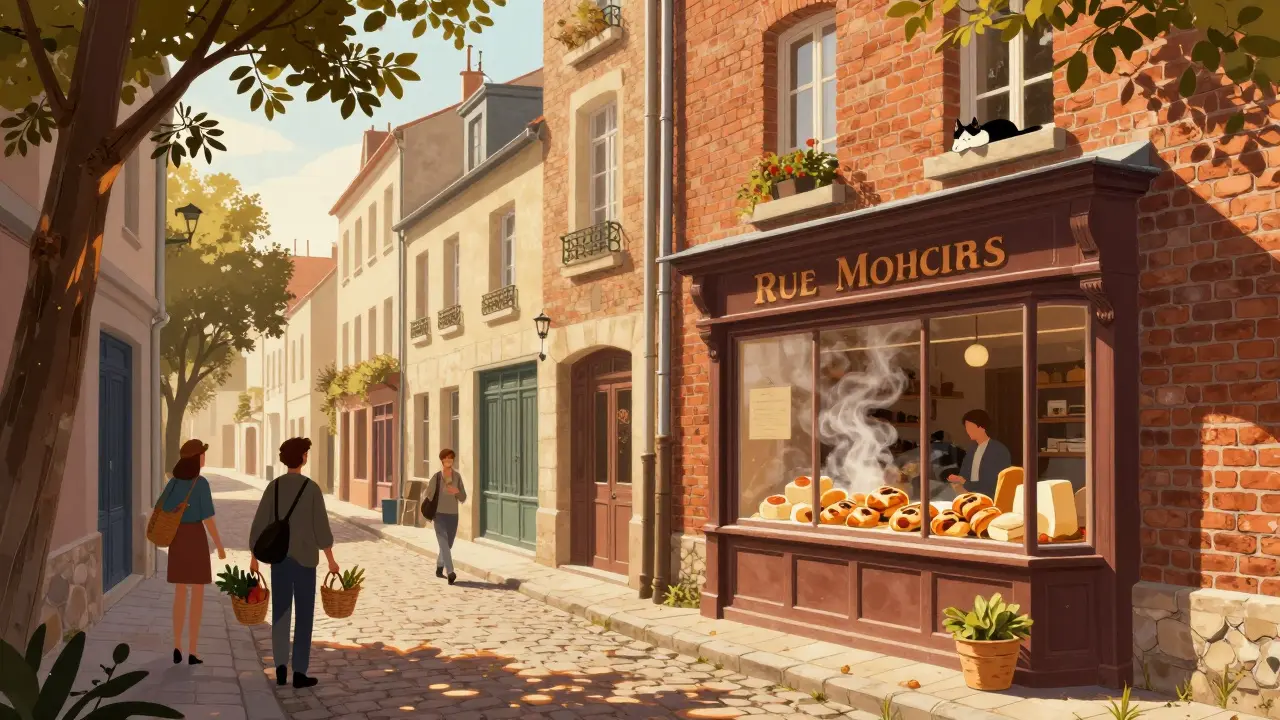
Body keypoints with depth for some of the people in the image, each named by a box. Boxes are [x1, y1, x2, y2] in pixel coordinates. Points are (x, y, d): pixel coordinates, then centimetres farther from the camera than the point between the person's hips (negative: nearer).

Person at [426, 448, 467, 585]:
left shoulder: (457, 476, 1)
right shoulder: (436, 477, -9)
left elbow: (463, 498, 4)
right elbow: (429, 496, 2)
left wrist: (457, 491, -16)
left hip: (453, 516, 4)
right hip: (439, 515, -4)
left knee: (448, 545, 15)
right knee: (444, 544, -17)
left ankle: (439, 567, 39)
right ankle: (450, 572, -27)